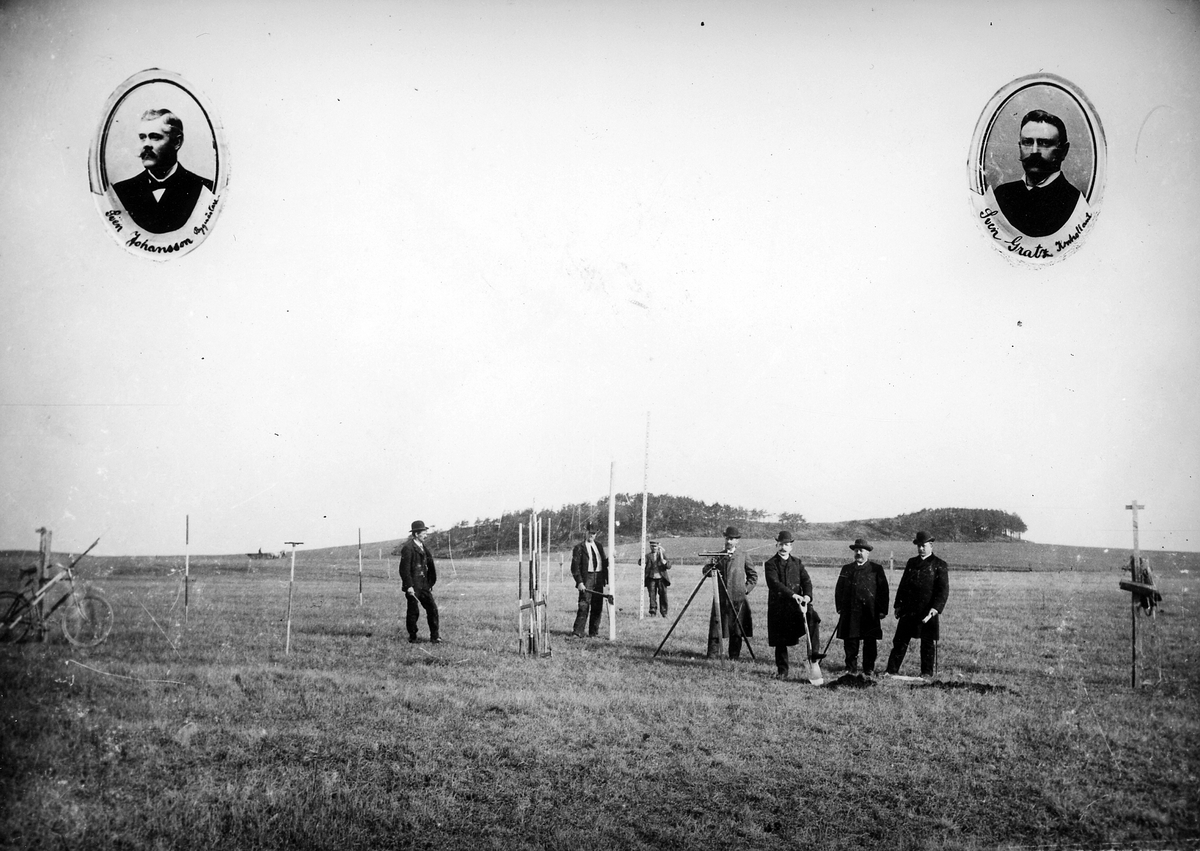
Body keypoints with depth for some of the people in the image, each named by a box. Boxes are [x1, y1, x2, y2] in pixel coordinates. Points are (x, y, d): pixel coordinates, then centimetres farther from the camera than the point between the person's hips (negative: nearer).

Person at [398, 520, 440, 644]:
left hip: (424, 585, 8)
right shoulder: (408, 548, -13)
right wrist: (409, 586, -21)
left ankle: (435, 636, 7)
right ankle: (412, 637, 12)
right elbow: (404, 568, -17)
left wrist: (430, 583, 15)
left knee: (432, 608, 2)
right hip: (413, 586, -8)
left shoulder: (422, 546, 14)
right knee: (413, 611, 0)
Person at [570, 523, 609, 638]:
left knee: (597, 607, 7)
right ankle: (577, 632, -10)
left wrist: (609, 559, 3)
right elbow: (575, 567, -7)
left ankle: (593, 632, 16)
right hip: (586, 579, -6)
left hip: (599, 579, 6)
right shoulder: (579, 547, -2)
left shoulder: (599, 545, 16)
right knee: (584, 606, -12)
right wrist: (579, 582, -15)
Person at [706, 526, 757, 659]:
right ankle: (712, 654, 1)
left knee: (736, 628, 1)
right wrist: (712, 567, -16)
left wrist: (746, 588, 1)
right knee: (716, 625, -3)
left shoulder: (742, 557, 6)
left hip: (737, 598, -1)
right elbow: (706, 571, 4)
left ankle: (734, 656, 8)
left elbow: (753, 575, 13)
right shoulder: (718, 556, 10)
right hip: (721, 597, 1)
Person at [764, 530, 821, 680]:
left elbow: (806, 580, 3)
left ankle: (814, 654, -29)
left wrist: (807, 595, -19)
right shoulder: (771, 564, -1)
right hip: (778, 607, -2)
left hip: (796, 605, 2)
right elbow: (774, 583, -17)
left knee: (813, 617, -28)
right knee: (780, 642, 3)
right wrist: (793, 595, -29)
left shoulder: (797, 563, 13)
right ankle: (782, 670, 18)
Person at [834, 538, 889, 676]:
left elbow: (884, 590, 3)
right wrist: (839, 607, 6)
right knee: (850, 641, 2)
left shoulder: (876, 569, 5)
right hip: (849, 612, 2)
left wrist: (883, 610, -3)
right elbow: (839, 589, 15)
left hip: (870, 612, -2)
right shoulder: (846, 569, 13)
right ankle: (850, 668, 9)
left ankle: (869, 668, 10)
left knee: (870, 642, 1)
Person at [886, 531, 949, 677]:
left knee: (928, 643, 3)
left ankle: (927, 672, 12)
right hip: (909, 610, 4)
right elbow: (903, 584, 18)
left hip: (928, 611, -4)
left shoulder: (939, 565, -1)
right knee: (900, 640, 4)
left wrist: (935, 608, -17)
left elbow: (944, 590, -6)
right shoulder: (911, 562, 15)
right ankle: (891, 670, 7)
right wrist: (898, 605, 10)